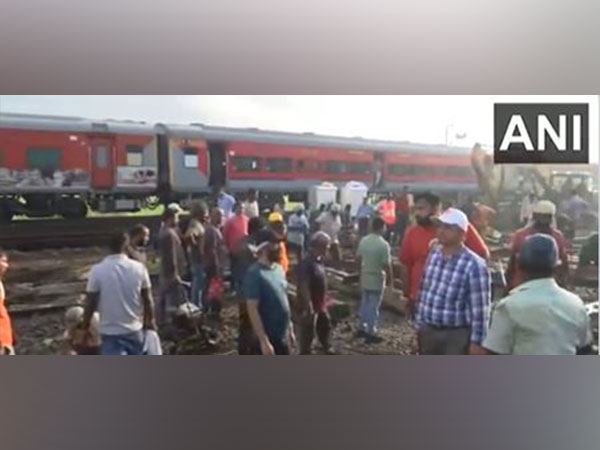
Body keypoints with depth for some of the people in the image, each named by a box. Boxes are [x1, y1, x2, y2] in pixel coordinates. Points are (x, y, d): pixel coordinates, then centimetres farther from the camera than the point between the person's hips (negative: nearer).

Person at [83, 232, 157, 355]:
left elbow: (90, 304, -6)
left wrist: (85, 327, 10)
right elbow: (148, 300, -1)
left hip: (110, 332, -2)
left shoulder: (97, 270, -12)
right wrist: (150, 320, 15)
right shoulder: (139, 268, -8)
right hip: (134, 330, 2)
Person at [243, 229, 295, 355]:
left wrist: (290, 330, 15)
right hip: (268, 338, -8)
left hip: (283, 337, 8)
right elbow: (252, 310, -22)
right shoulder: (254, 274, -21)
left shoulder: (279, 269, 5)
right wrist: (264, 341, -22)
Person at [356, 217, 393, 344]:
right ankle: (371, 334, 13)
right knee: (373, 307, 4)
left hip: (364, 278, 6)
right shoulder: (383, 244, -20)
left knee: (364, 304, 19)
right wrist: (390, 279, -4)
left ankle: (362, 328, 30)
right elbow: (386, 265, -18)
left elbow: (358, 258, 7)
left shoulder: (363, 240, 0)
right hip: (377, 280, -6)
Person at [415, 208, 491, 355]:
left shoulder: (474, 265, -18)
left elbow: (480, 309, -16)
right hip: (428, 331, 7)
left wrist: (476, 341, -15)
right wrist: (420, 324, 13)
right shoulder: (433, 254, 3)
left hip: (456, 335, -6)